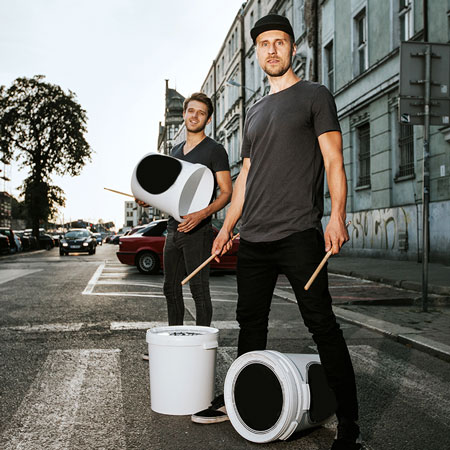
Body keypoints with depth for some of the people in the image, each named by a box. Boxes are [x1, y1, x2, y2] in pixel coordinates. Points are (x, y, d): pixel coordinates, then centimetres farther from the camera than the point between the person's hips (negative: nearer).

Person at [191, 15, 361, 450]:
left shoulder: (315, 96, 6)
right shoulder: (254, 113, 23)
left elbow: (333, 160, -3)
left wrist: (337, 215, -17)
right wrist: (227, 227, 19)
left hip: (299, 235, -6)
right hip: (252, 239, 6)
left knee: (321, 324, -6)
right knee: (250, 322, 12)